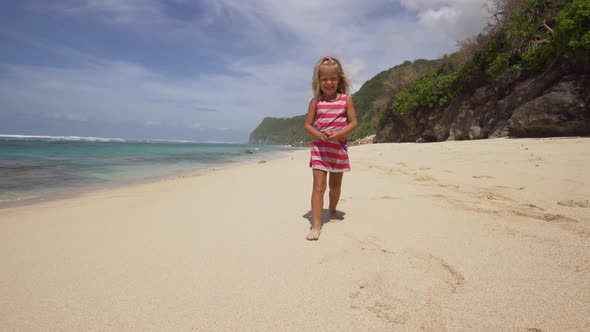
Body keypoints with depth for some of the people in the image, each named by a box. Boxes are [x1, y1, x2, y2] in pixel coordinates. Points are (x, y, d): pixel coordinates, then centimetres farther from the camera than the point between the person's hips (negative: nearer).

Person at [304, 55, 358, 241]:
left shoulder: (346, 99, -1)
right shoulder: (315, 101, 0)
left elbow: (353, 123, -4)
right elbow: (307, 125, 0)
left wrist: (338, 134, -21)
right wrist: (318, 134, -20)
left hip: (339, 148, 1)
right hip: (319, 148, -1)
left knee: (335, 185, 16)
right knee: (319, 186, -10)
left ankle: (332, 210, 42)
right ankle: (316, 226, -11)